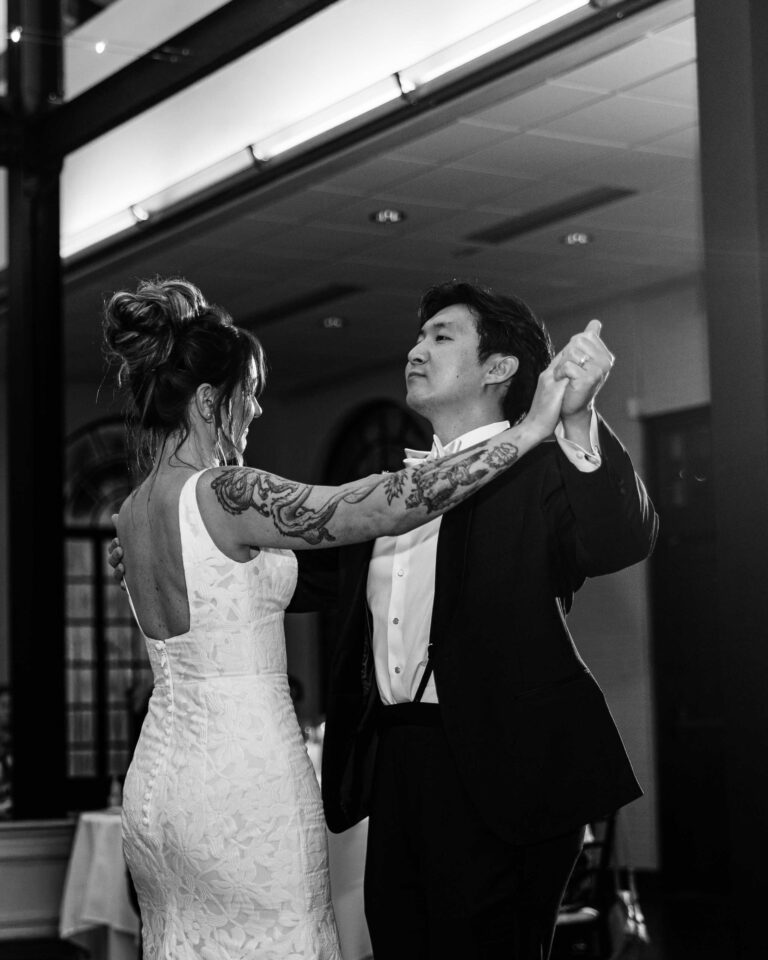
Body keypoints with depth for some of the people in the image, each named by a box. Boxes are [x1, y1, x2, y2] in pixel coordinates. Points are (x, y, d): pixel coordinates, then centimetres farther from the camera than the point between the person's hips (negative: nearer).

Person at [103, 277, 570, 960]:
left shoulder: (134, 511, 9)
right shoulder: (220, 495, -17)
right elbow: (381, 511, -22)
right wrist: (530, 430, -17)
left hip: (156, 782, 9)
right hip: (246, 782, -8)